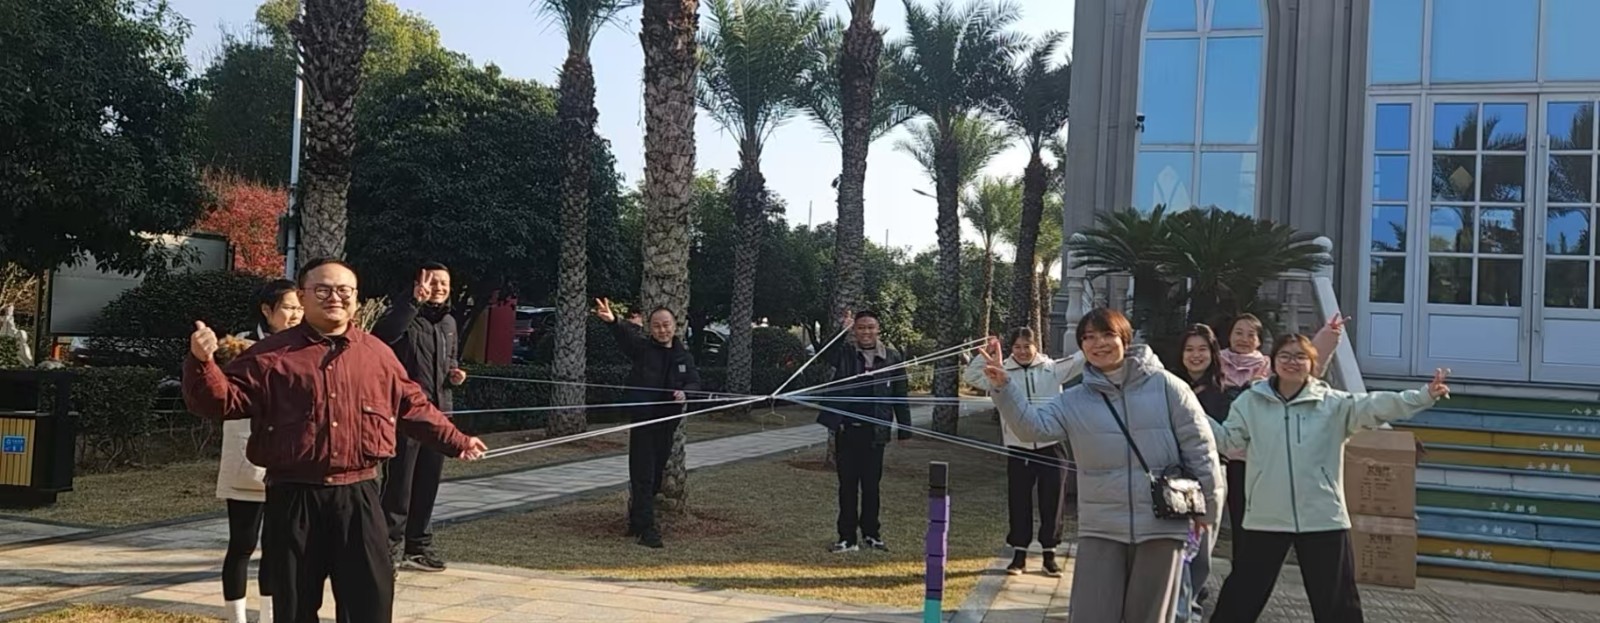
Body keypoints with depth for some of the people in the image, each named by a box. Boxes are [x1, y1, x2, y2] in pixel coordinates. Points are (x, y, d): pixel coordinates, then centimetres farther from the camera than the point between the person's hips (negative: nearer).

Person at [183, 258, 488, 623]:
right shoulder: (270, 355, 1)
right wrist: (202, 362, -23)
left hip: (358, 497, 2)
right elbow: (221, 401, -5)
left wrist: (456, 441, 21)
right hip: (293, 500, -2)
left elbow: (413, 407, 20)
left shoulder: (377, 354, 10)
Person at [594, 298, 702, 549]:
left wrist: (685, 392, -18)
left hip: (667, 423, 5)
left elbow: (695, 382, 7)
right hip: (642, 420, -5)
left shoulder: (684, 357, 9)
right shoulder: (642, 348, -4)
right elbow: (626, 335, -22)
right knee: (643, 475, -6)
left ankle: (637, 519, 30)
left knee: (656, 474, 14)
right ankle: (646, 528, -5)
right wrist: (613, 322, -44)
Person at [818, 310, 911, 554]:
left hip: (875, 431, 0)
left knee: (871, 485, 8)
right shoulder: (845, 352, 2)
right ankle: (847, 537, 11)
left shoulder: (892, 357, 2)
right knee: (847, 484, 6)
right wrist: (840, 331, -31)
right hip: (847, 430, 0)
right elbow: (825, 353, -19)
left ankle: (871, 534, 20)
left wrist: (904, 429, 2)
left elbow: (901, 395, 4)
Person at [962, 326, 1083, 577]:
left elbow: (1080, 360, 0)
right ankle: (1019, 554, 18)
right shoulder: (1002, 373, 3)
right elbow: (971, 376, -1)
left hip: (1051, 447, 0)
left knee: (1051, 503, 7)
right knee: (1019, 503, 7)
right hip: (1019, 449, 0)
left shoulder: (1052, 369, 3)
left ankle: (1049, 554, 19)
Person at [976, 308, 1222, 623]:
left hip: (1162, 526, -2)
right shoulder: (1073, 401, 4)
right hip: (1101, 529, 2)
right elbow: (1032, 426, -10)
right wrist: (1002, 385, -24)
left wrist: (1208, 507, 4)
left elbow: (1199, 446, 0)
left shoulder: (1165, 386, -3)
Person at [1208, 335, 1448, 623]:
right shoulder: (1251, 402, 4)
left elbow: (1375, 406, -12)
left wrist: (1424, 396, -25)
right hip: (1266, 517, 1)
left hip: (1323, 517, 0)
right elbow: (1228, 438, 6)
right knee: (1242, 592, 10)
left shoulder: (1333, 404, -1)